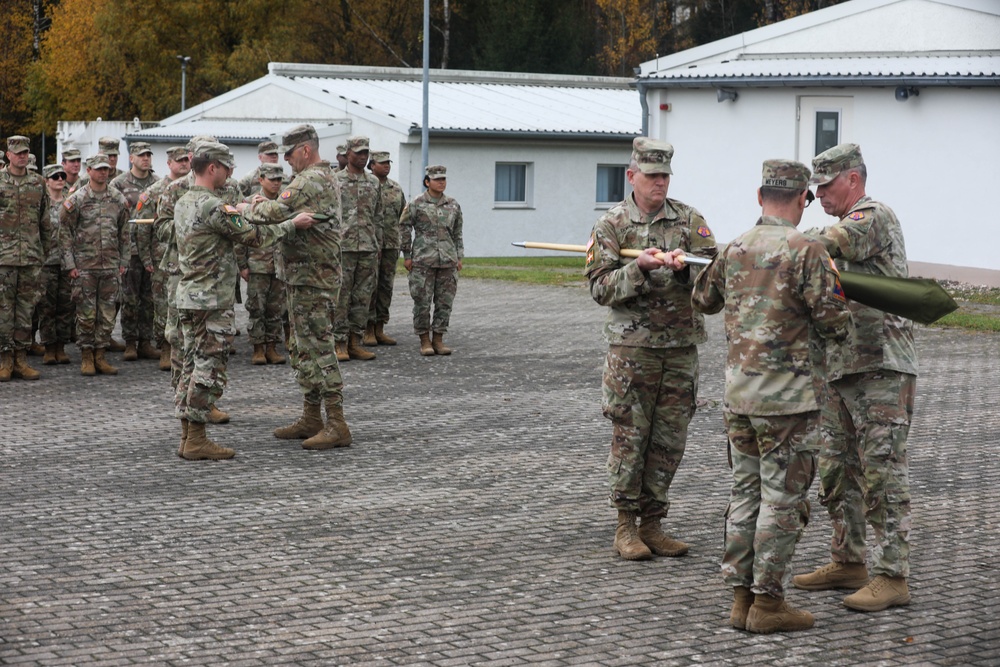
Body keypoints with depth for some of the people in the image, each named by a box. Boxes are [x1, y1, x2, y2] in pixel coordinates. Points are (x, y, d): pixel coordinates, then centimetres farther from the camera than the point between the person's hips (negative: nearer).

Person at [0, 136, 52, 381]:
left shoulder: (38, 183, 10)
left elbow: (45, 220, 15)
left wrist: (46, 249, 14)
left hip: (32, 257, 3)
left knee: (26, 309, 5)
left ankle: (21, 358, 10)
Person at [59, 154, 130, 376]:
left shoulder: (118, 199, 7)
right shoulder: (76, 200, -4)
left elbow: (124, 232, 13)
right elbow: (65, 232, -2)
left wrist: (124, 261, 9)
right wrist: (70, 263, -6)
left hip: (111, 265, 3)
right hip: (85, 266, -3)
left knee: (107, 314, 4)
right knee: (86, 313, 0)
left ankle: (100, 356, 12)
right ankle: (86, 357, 8)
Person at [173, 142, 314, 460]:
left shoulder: (182, 204, 10)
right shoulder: (213, 207, -18)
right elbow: (254, 237, -13)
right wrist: (293, 223, -6)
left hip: (187, 297, 9)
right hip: (213, 301, -9)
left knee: (192, 367, 11)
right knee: (209, 370, -5)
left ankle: (187, 437, 14)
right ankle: (197, 440, -4)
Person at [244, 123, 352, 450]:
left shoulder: (310, 180, -17)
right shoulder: (328, 178, 19)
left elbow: (277, 212, -27)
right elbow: (294, 213, 19)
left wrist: (252, 209, -7)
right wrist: (265, 205, 2)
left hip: (311, 279, -11)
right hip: (306, 278, 11)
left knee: (318, 349, -10)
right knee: (303, 349, 16)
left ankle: (337, 425, -10)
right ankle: (311, 418, 22)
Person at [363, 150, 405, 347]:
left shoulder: (396, 189, 13)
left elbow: (404, 217, 18)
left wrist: (400, 242, 12)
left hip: (391, 245, 6)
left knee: (386, 286, 7)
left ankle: (380, 329, 13)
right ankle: (368, 330, 1)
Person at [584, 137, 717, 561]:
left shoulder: (689, 220, 6)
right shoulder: (612, 224, 1)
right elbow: (600, 288, -5)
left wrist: (684, 267, -21)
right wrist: (638, 268, -20)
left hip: (681, 347, 3)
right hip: (631, 347, -3)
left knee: (669, 440, 6)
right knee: (630, 437, -1)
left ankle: (652, 523, 16)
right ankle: (625, 526, 9)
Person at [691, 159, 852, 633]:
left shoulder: (734, 250, 5)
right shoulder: (807, 251, -14)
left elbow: (702, 300, 23)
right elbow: (836, 324, -14)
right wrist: (832, 285, 6)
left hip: (739, 393, 6)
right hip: (788, 397, -6)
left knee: (745, 495, 13)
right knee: (783, 500, 1)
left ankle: (741, 597, 17)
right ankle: (768, 602, 4)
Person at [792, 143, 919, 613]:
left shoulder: (874, 217, -10)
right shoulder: (846, 230, 20)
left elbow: (817, 248, -25)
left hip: (882, 370, -10)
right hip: (841, 371, 10)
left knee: (882, 473, -9)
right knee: (836, 472, 13)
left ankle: (891, 576, -6)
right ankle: (848, 563, 23)